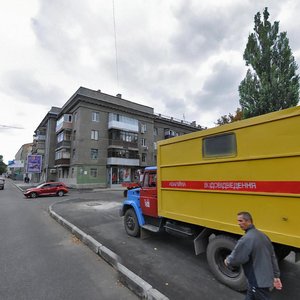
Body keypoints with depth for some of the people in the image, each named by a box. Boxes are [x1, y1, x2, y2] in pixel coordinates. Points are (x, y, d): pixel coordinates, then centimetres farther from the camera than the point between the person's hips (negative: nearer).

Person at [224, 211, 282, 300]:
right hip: (267, 278, 9)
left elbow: (235, 258, -22)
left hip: (259, 283, -8)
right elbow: (273, 257, 10)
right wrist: (276, 276, 19)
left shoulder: (246, 239, -27)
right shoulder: (263, 235, 2)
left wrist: (227, 261, -1)